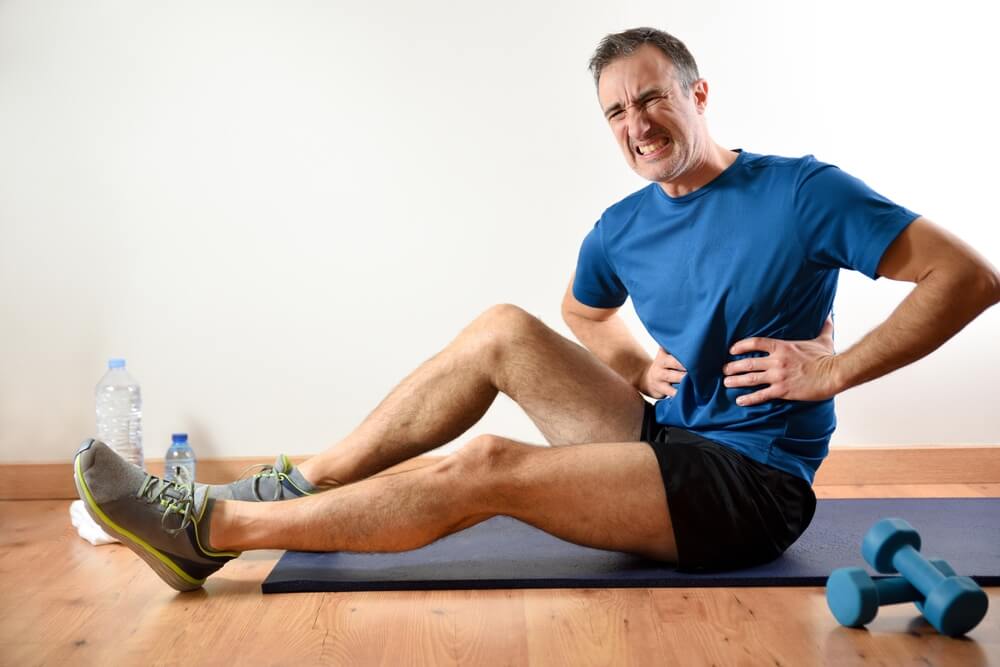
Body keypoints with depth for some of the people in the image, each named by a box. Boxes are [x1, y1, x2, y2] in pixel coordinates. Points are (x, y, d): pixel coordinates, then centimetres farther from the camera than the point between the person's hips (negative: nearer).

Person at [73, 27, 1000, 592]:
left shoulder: (802, 193, -11)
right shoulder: (621, 229, 6)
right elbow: (583, 315, 26)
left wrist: (834, 369, -18)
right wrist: (642, 372, 7)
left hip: (752, 485, -7)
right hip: (669, 437, 7)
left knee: (486, 468, -23)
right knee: (504, 330, -5)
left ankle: (209, 530, -14)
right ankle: (297, 486, -6)